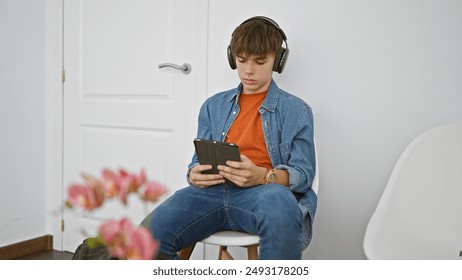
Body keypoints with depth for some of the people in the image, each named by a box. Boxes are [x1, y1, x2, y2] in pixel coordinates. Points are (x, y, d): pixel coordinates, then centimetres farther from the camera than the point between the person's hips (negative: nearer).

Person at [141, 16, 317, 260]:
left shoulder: (296, 110, 12)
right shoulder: (213, 106, 22)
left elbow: (303, 173, 4)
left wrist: (262, 175, -18)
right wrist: (195, 175, -6)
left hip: (265, 192, -2)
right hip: (214, 191, 3)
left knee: (277, 200, -42)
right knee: (149, 233, -28)